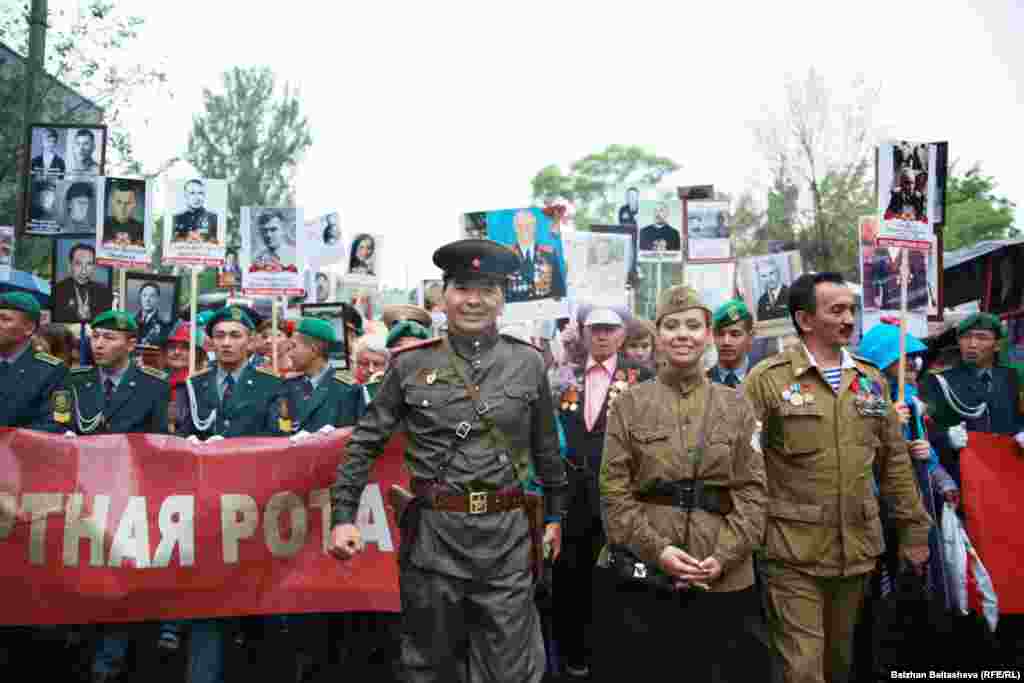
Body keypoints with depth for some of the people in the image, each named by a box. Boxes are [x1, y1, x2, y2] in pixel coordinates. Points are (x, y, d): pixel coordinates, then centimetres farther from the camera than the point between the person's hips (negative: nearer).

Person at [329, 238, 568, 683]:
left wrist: (555, 514, 16)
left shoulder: (528, 363, 2)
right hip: (431, 535, 0)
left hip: (507, 537, 0)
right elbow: (364, 442, 3)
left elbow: (546, 448, 12)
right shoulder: (411, 364, 0)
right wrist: (343, 515, -4)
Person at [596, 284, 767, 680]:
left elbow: (752, 490, 2)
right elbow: (614, 492, -2)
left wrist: (725, 555, -10)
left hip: (723, 579, 1)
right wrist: (656, 548, -13)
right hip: (642, 575, -1)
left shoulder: (736, 406, 6)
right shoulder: (629, 404, 2)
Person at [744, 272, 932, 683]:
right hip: (793, 554, -5)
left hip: (857, 548, 5)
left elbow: (894, 460, 13)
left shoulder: (871, 379, 8)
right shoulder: (766, 379, -9)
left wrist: (913, 528, 12)